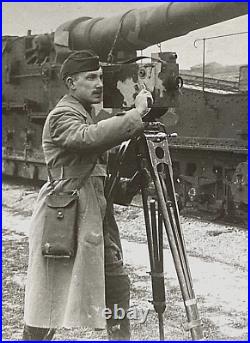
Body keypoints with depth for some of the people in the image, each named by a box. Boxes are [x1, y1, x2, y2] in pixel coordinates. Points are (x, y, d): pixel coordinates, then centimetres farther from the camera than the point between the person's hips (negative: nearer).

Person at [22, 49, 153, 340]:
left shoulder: (88, 114, 18)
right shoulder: (62, 115, -12)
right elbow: (90, 137, -34)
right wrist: (136, 114, -29)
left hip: (96, 213, 9)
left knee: (117, 285, 11)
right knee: (51, 295, 0)